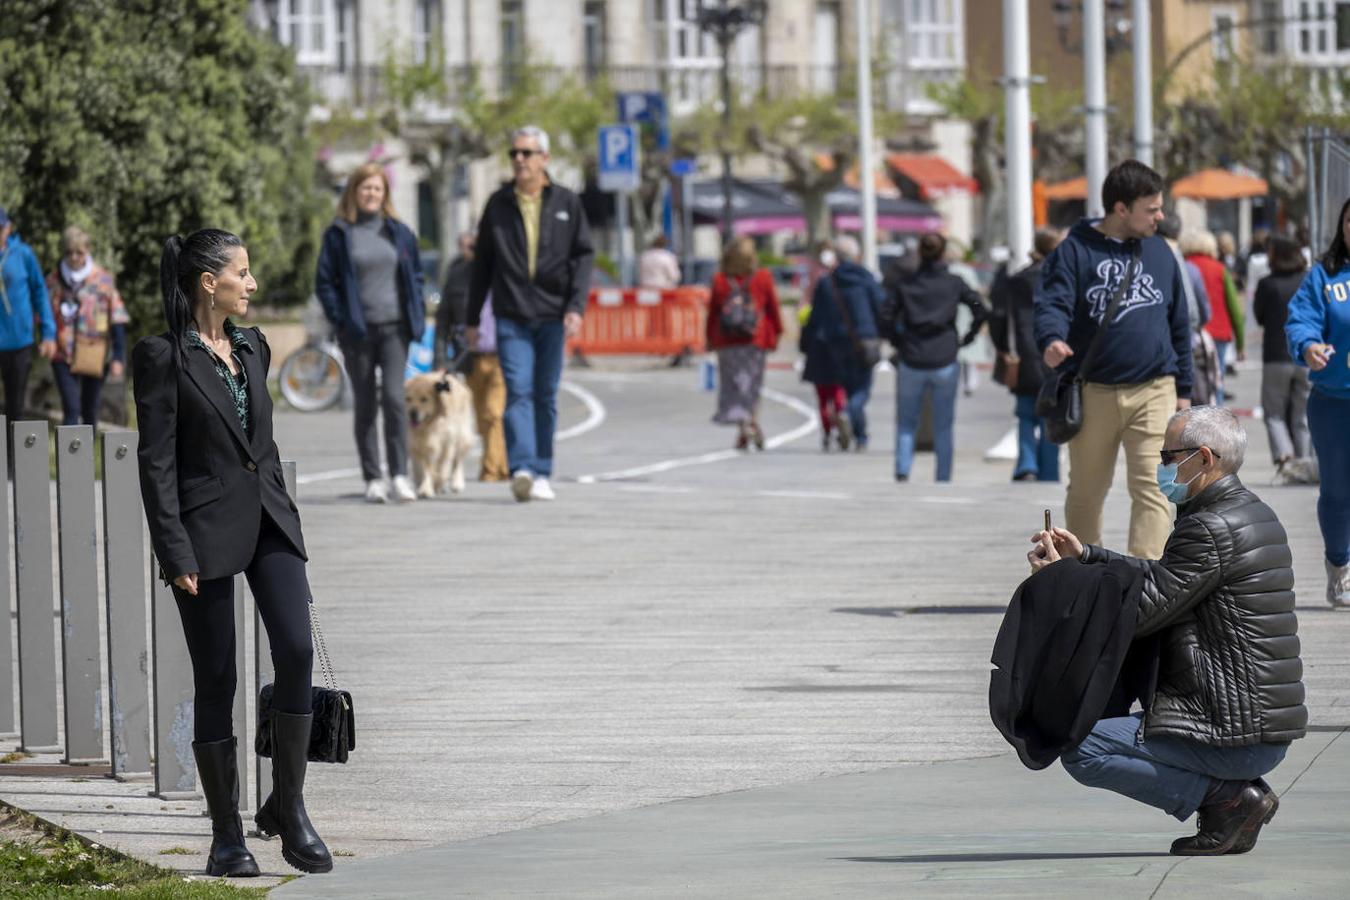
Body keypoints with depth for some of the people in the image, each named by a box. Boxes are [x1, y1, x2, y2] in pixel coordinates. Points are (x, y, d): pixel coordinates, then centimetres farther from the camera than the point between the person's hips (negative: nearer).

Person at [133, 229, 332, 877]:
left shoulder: (252, 348, 12)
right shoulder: (163, 357, -7)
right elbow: (156, 461, -10)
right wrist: (176, 553, -15)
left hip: (267, 521, 5)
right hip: (207, 529, -5)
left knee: (297, 652, -13)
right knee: (216, 682, -1)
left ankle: (288, 810, -1)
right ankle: (227, 836, 7)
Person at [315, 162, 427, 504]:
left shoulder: (399, 233, 9)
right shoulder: (338, 234, 2)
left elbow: (415, 276, 15)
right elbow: (324, 282, 3)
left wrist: (417, 316, 4)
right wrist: (341, 319, -7)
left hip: (394, 328, 1)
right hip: (357, 332, -1)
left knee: (393, 397, -13)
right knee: (365, 405, 4)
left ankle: (399, 474, -13)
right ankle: (372, 479, 9)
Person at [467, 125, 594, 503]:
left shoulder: (567, 203, 6)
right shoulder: (498, 204, 7)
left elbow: (583, 256, 4)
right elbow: (483, 263, 12)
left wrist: (576, 307, -9)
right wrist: (472, 319, 11)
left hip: (553, 316, 1)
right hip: (511, 316, -1)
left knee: (546, 396, 6)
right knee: (518, 391, -13)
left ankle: (542, 474, 12)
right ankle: (522, 469, -24)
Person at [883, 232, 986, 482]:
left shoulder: (905, 283, 1)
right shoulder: (954, 283, -1)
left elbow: (886, 315, -6)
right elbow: (981, 311, -6)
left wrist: (897, 340, 8)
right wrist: (966, 339, 6)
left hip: (911, 361, 0)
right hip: (945, 362, 0)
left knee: (906, 422, 9)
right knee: (944, 425, 7)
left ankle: (902, 470, -8)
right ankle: (943, 477, 7)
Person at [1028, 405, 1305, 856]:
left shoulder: (1211, 530, -18)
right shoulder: (1253, 513, 14)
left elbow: (1140, 611, -15)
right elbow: (1161, 578, 21)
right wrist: (1085, 555, 13)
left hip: (1236, 737, -10)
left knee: (1082, 750, -12)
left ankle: (1227, 797, -9)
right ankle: (1229, 791, 10)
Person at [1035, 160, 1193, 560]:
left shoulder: (1160, 252, 11)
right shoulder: (1076, 252, -2)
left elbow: (1179, 324, 17)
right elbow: (1052, 304, -14)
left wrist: (1183, 388, 16)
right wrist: (1052, 340, -37)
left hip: (1153, 392, 2)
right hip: (1093, 394, -2)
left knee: (1153, 489, -11)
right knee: (1086, 493, 11)